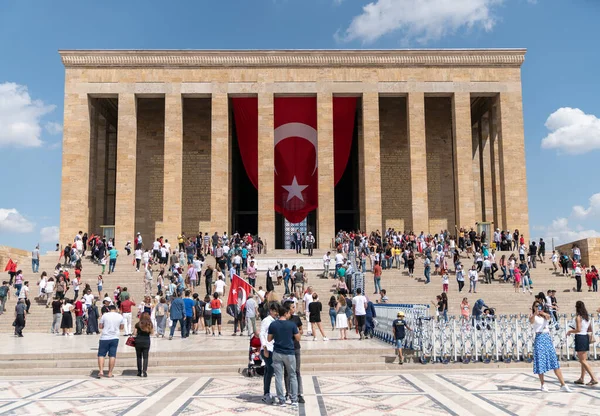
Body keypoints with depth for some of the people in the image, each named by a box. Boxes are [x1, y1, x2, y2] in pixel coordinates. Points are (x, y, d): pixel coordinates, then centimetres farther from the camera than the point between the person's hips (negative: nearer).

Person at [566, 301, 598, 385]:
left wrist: (570, 331, -6)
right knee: (583, 359, 15)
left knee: (582, 360, -5)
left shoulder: (578, 317, -14)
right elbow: (590, 329, 14)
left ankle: (594, 378, -12)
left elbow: (578, 329, -21)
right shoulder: (587, 317, 10)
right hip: (586, 337, 8)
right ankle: (582, 378, 21)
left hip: (580, 338, -8)